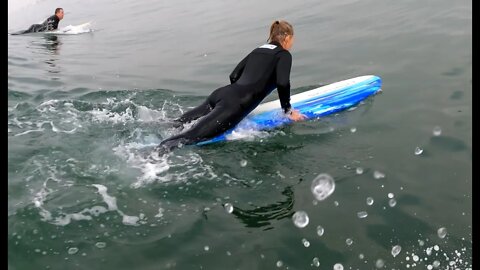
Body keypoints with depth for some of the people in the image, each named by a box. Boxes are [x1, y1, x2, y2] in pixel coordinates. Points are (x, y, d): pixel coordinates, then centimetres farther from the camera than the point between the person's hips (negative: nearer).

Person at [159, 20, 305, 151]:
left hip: (223, 93, 8)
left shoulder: (257, 50, 26)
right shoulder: (284, 55, 6)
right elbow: (282, 83, -10)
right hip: (234, 106, -8)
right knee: (193, 135, -19)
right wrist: (288, 110, 3)